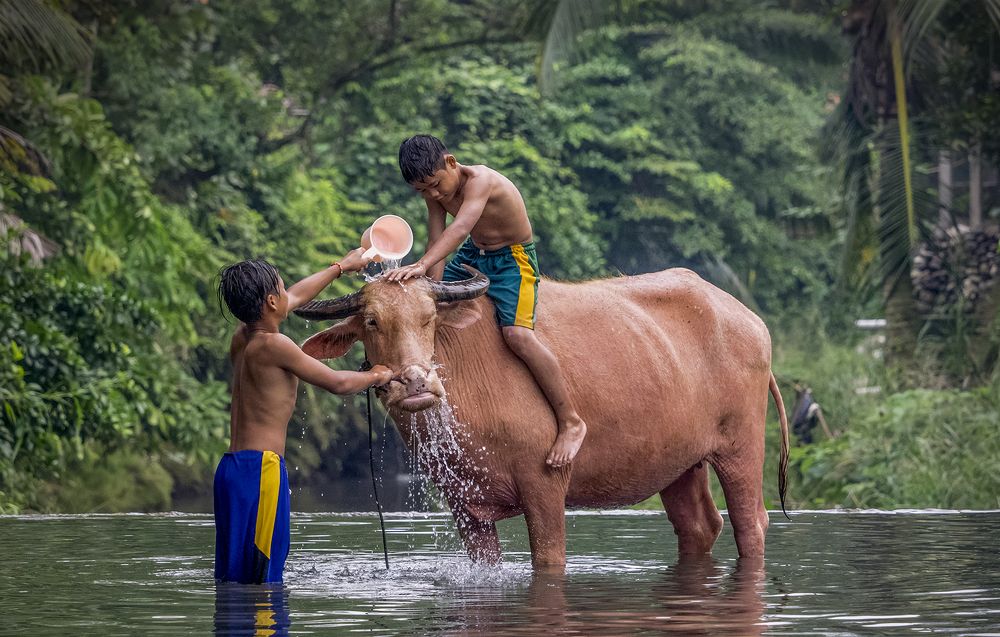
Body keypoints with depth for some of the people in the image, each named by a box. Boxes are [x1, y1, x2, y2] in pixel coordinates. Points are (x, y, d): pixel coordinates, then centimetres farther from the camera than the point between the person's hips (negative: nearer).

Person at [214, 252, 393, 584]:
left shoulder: (241, 338, 14)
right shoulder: (273, 345, -12)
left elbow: (294, 298, 31)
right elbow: (338, 383, -5)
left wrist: (341, 267, 45)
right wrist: (376, 376, 16)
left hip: (232, 466, 10)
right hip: (261, 468, -10)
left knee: (232, 577, 6)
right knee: (258, 580, -13)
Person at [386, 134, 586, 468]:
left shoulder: (481, 180, -31)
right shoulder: (435, 193, -7)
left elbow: (461, 227, -46)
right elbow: (436, 242, -9)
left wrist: (422, 264, -60)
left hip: (512, 261, -8)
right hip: (472, 255, 8)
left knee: (517, 333, -27)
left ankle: (570, 422, -21)